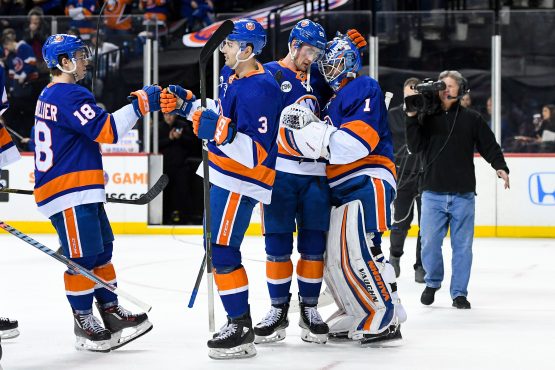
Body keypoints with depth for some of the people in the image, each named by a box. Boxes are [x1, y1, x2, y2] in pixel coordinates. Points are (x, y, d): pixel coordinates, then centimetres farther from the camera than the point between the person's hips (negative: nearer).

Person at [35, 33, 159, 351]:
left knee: (101, 250, 14)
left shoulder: (50, 95, 18)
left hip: (83, 190, 11)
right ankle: (84, 322, 3)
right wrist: (139, 104, -19)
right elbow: (105, 130, -25)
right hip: (69, 193, -11)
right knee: (83, 257, -5)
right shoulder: (69, 95, -17)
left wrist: (95, 175, 30)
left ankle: (110, 311, 19)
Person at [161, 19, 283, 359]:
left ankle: (241, 330, -5)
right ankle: (239, 319, 26)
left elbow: (257, 152, -27)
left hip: (240, 182, -11)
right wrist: (186, 104, 13)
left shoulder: (259, 90, -24)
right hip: (224, 175, 11)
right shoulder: (230, 74, 7)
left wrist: (221, 133, -32)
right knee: (222, 248, 16)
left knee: (223, 250, -10)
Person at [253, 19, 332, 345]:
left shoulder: (319, 77, 15)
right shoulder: (270, 74, 3)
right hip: (279, 169, -3)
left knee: (314, 242, 4)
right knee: (278, 241, 0)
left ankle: (309, 308, 13)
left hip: (315, 171, 3)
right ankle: (278, 310, 8)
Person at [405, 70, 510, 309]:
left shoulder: (471, 119, 4)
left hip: (463, 195, -1)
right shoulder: (427, 118, 7)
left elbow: (489, 146, 3)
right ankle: (432, 282, 25)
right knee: (430, 242, 1)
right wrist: (412, 118, -11)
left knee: (462, 245, 2)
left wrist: (500, 167, -12)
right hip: (433, 194, 1)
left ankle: (459, 292, 11)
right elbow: (415, 147, -3)